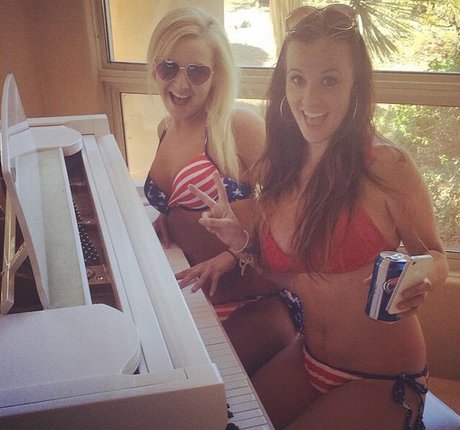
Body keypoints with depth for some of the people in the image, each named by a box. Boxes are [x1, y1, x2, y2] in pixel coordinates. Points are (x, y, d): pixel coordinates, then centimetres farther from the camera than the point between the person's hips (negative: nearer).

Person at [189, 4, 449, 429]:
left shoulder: (388, 166, -19)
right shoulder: (279, 169, -3)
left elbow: (434, 256, -6)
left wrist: (419, 283, -27)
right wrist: (242, 242, -9)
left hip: (381, 378, -5)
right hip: (307, 358, 5)